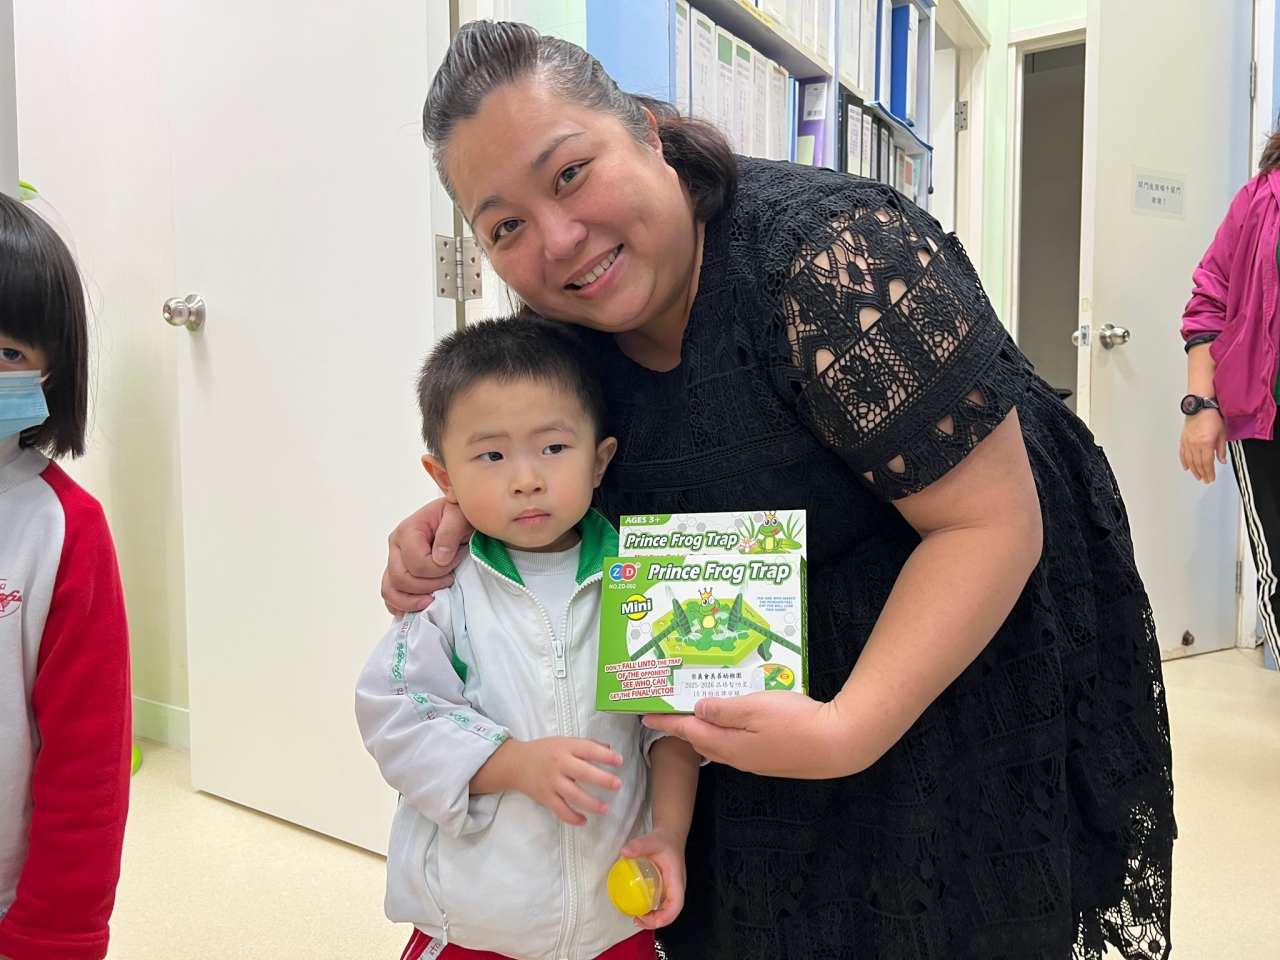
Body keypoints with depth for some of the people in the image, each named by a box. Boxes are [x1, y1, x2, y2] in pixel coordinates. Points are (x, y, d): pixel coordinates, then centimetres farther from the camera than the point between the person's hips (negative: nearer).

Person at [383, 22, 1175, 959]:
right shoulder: (566, 316, -9)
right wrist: (464, 514, -15)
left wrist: (847, 731, -37)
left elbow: (991, 526, -29)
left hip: (967, 628, -5)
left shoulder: (833, 259, -31)